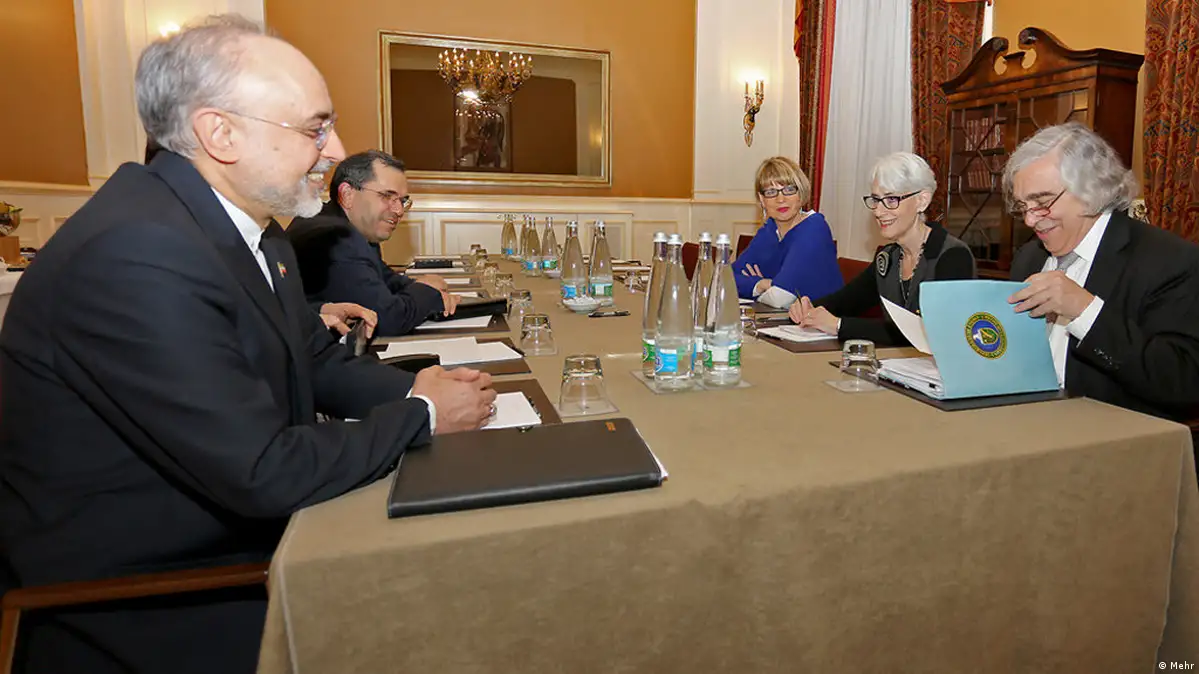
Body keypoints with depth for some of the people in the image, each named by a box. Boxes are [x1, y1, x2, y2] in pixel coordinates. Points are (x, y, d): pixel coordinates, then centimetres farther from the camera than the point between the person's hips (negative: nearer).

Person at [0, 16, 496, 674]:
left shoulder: (248, 226, 0)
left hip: (233, 528, 7)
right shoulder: (135, 253, -28)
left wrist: (412, 386, -8)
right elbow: (264, 473, -28)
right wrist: (421, 415, -16)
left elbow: (319, 364, 9)